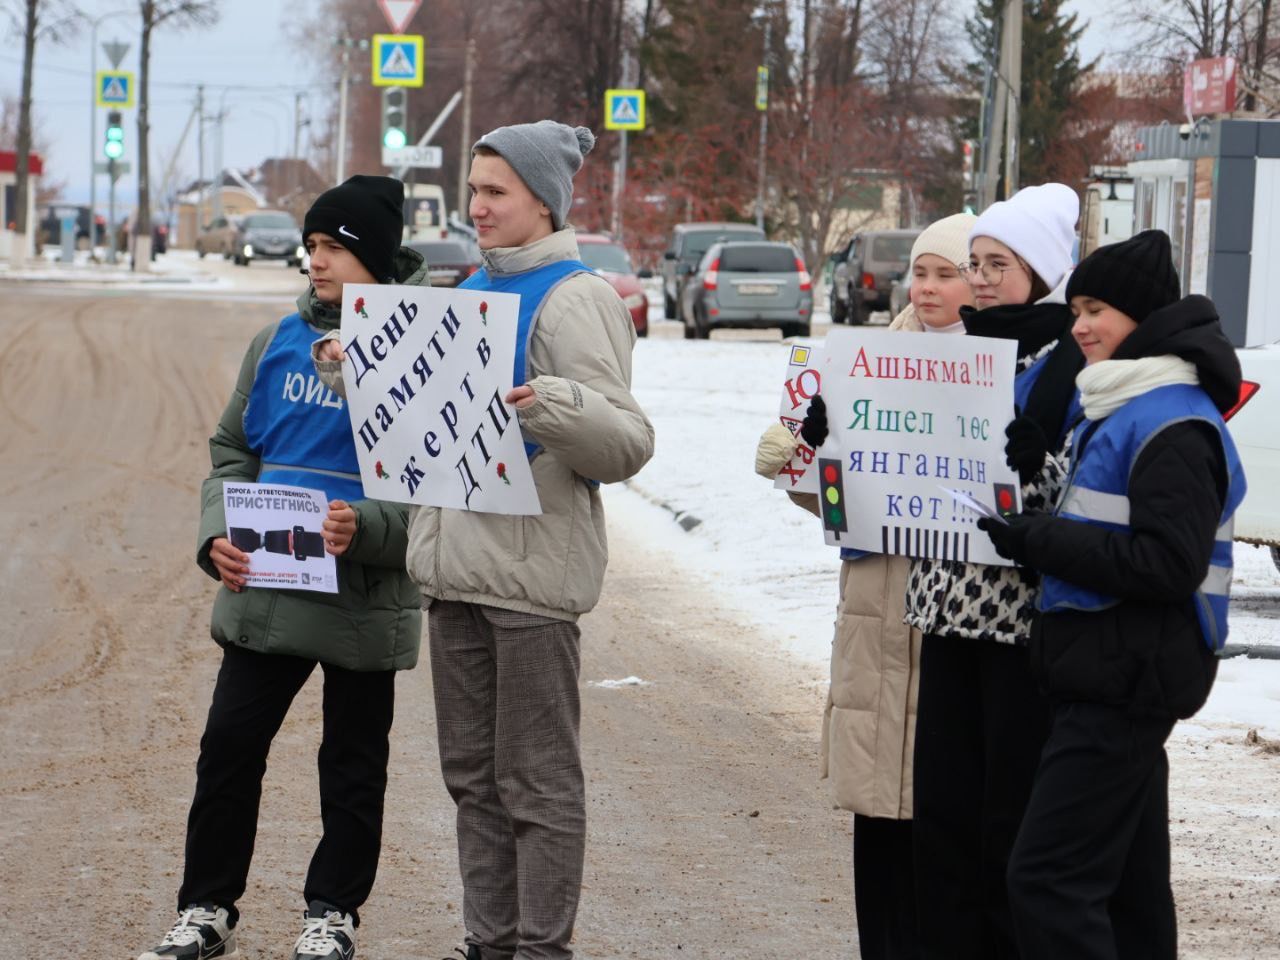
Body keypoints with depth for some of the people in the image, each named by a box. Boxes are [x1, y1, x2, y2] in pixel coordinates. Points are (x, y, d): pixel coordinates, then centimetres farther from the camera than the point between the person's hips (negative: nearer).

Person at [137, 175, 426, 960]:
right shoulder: (281, 341, 8)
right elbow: (233, 450, 13)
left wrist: (367, 528, -25)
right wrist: (219, 534, -3)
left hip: (364, 598, -4)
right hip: (265, 593, 4)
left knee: (354, 763, 10)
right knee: (229, 745, 4)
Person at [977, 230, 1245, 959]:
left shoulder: (1172, 426, -15)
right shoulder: (1121, 408, 16)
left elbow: (1169, 563, -23)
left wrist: (1037, 539, -21)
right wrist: (1034, 533, 8)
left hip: (1129, 677, -10)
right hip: (1111, 676, 10)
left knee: (1049, 875, -14)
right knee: (1127, 876, 15)